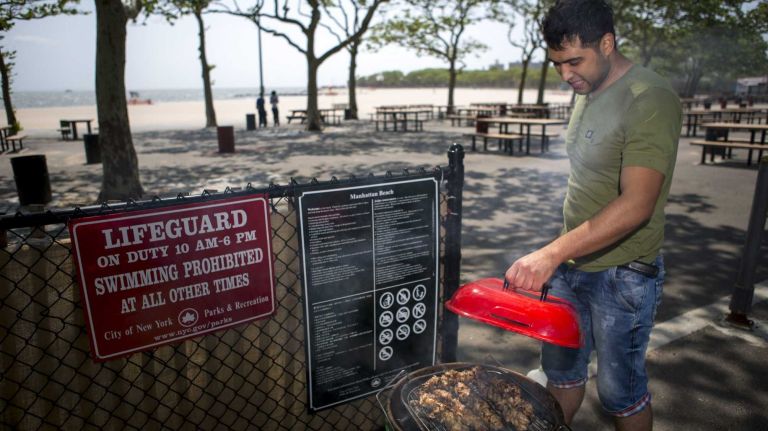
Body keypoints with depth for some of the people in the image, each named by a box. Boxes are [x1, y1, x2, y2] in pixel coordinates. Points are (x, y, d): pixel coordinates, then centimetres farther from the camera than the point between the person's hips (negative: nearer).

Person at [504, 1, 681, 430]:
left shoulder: (651, 100, -19)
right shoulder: (589, 93, 7)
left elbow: (636, 205, -28)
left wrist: (552, 253, -34)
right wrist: (557, 257, 12)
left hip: (623, 275, -7)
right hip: (572, 264, 7)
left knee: (621, 390, 10)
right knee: (562, 369, 19)